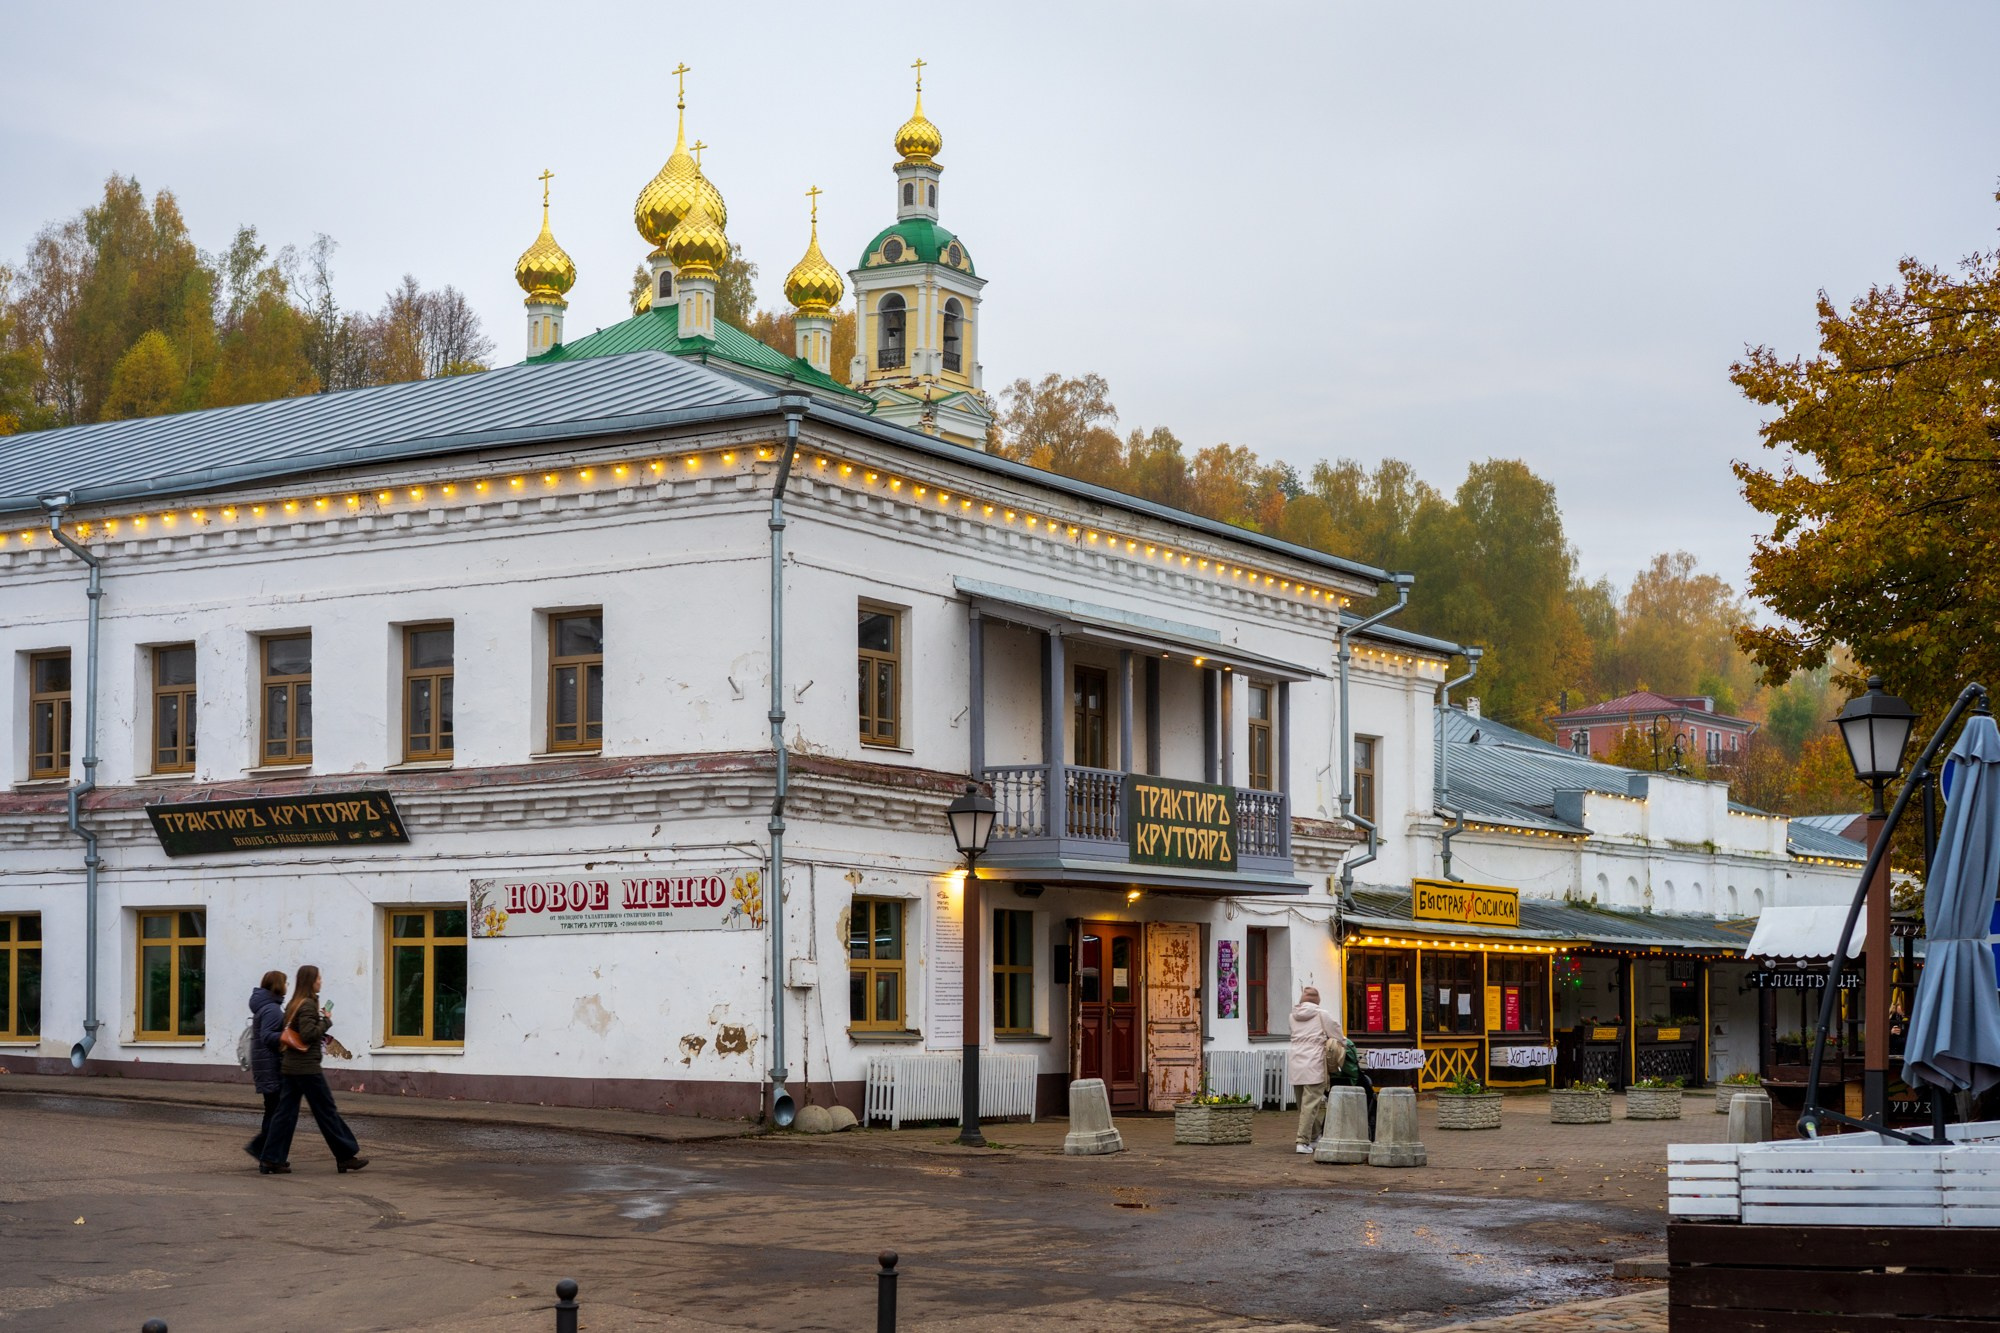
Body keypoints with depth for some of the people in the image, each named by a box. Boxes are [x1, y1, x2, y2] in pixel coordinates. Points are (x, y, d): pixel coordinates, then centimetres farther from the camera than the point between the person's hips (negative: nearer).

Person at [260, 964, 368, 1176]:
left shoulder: (295, 1004, 15)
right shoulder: (308, 1005, -14)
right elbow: (308, 1034, -22)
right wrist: (327, 1021, -10)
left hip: (291, 1066, 9)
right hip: (307, 1067, -9)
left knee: (285, 1112, 6)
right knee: (327, 1111, -1)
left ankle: (272, 1160, 3)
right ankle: (346, 1156, 6)